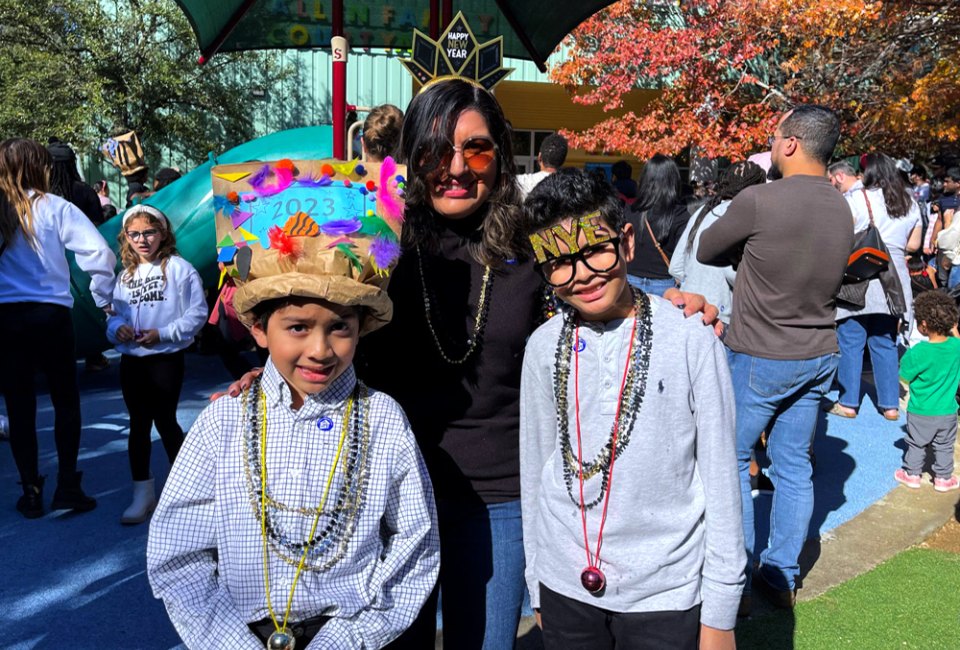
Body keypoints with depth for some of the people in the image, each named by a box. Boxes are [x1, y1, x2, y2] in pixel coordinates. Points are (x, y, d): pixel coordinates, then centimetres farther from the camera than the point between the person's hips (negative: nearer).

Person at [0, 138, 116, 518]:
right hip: (50, 315, -2)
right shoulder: (53, 208, -4)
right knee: (66, 400, 12)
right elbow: (100, 254, -11)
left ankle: (31, 493, 17)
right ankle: (67, 488, 10)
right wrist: (103, 298, 3)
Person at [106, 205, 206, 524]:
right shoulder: (126, 275, 10)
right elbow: (115, 315, 13)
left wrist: (163, 334, -18)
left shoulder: (179, 268, -7)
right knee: (138, 424, 11)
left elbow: (197, 314, -11)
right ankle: (143, 495, 20)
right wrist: (117, 328, -9)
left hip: (166, 358, -5)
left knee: (165, 421, 0)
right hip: (131, 360, 6)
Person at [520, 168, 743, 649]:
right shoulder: (543, 348, -4)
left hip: (666, 592, -2)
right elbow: (535, 470, 5)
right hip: (565, 589, 3)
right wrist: (537, 586, 11)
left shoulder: (691, 341, -12)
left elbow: (721, 479, -7)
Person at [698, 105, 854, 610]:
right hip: (819, 355, 6)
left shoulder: (758, 200, -19)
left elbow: (706, 252, -6)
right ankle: (782, 577, 26)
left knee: (732, 459, 9)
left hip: (759, 358, -6)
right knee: (794, 464, 14)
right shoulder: (842, 208, 3)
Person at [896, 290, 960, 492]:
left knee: (916, 444, 16)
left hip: (920, 413, -3)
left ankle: (912, 474, 29)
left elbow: (905, 376, -15)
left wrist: (906, 358, -2)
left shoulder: (918, 352, -26)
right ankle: (943, 478, 29)